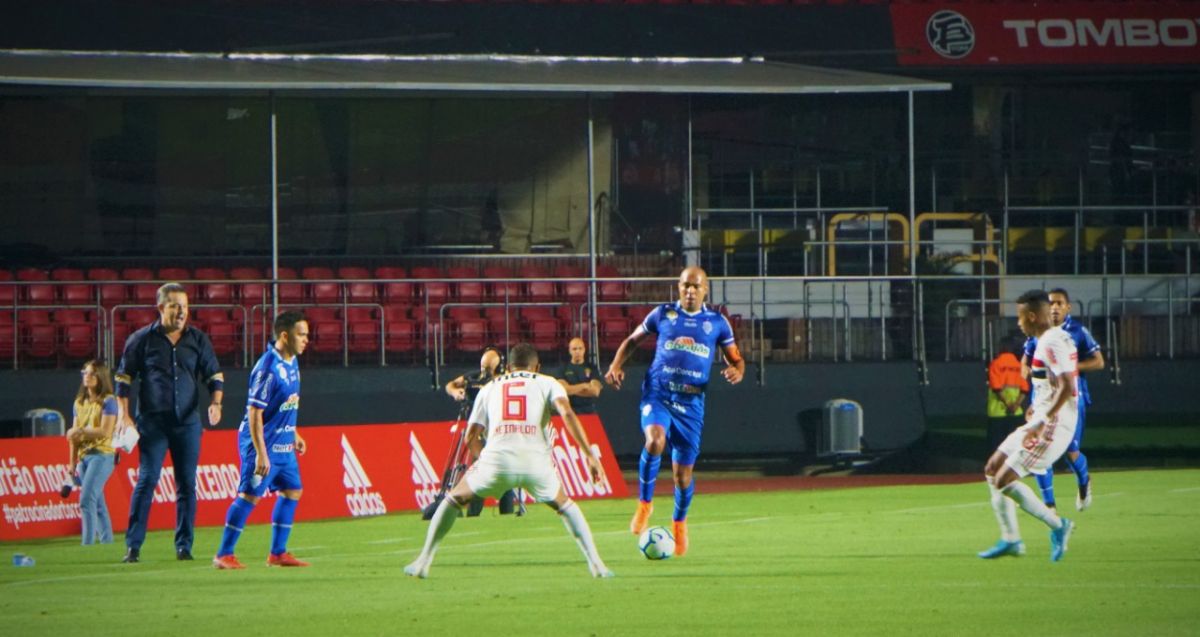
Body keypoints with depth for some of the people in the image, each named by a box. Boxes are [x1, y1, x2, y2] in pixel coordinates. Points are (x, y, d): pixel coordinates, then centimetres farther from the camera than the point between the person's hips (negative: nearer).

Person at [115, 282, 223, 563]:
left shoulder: (197, 340, 8)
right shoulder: (142, 339, 2)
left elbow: (214, 374, 13)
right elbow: (123, 377, 5)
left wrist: (215, 403, -4)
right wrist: (123, 413, -3)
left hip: (187, 421, 3)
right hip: (152, 421, -3)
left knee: (187, 484, 3)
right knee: (147, 480, -9)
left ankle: (184, 545, 9)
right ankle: (133, 545, -7)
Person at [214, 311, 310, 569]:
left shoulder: (292, 362, 7)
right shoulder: (268, 368, -21)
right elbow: (254, 413, -21)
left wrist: (294, 435, 23)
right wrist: (261, 454, -23)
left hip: (283, 444, 9)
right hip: (263, 443, -9)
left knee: (292, 491, 9)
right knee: (249, 495, -7)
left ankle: (278, 553, 17)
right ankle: (224, 555, -1)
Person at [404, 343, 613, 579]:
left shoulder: (490, 388, 25)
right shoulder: (547, 384, 19)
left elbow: (471, 436, 21)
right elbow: (567, 414, 0)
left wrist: (481, 458, 40)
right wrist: (590, 455, -2)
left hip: (496, 457, 0)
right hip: (536, 460, 0)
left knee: (454, 499, 25)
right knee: (565, 505, 28)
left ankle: (423, 562, 20)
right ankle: (595, 563, 17)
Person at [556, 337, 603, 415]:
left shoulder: (592, 368, 8)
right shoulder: (564, 369, 7)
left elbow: (595, 391, -3)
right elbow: (562, 390, -7)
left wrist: (573, 390, -5)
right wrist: (583, 386, -7)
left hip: (589, 411, 1)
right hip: (571, 411, -1)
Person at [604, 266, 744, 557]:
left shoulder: (717, 323, 8)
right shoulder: (662, 314, 6)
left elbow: (736, 359, 15)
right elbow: (633, 340, 18)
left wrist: (736, 371, -10)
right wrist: (616, 365, 0)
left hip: (691, 402, 1)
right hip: (657, 393, -1)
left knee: (683, 473, 4)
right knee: (655, 440, -32)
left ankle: (679, 523, 32)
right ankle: (644, 504, -12)